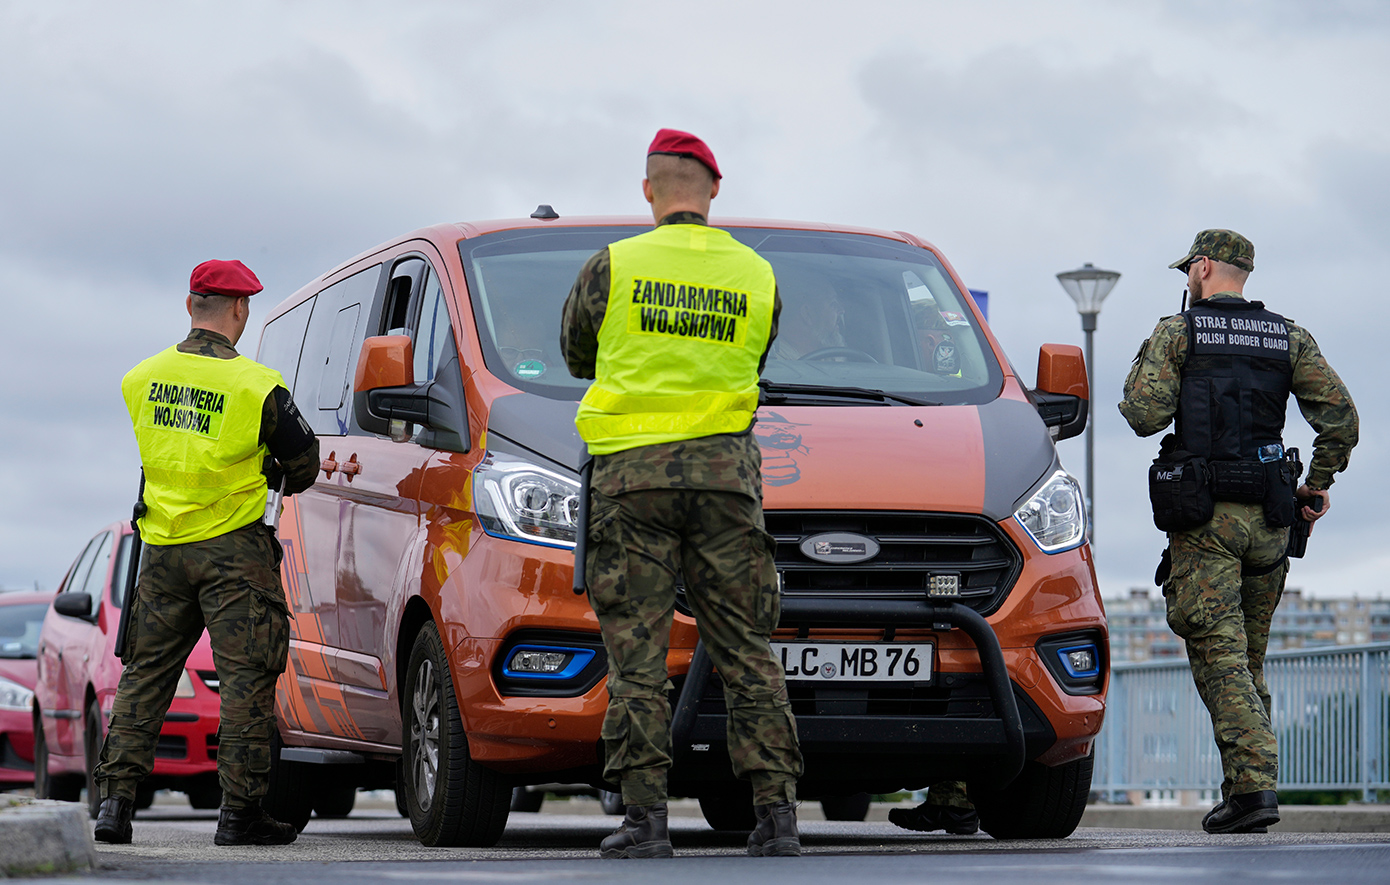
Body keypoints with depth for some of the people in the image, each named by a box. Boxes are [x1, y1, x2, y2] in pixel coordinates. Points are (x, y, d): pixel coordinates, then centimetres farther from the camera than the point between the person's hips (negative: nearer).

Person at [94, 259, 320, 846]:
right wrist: (285, 481, 23)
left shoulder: (141, 379, 2)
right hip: (232, 547, -5)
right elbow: (303, 460, 0)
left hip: (162, 548, 5)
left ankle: (116, 797, 8)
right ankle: (240, 811, -1)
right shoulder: (256, 387, -12)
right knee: (246, 676, 0)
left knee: (146, 672, 12)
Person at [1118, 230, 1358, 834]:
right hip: (1269, 517, 4)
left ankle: (1253, 783, -22)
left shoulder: (1178, 332, -1)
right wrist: (1317, 484, 13)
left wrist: (1141, 383, 12)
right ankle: (1249, 782, 14)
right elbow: (1340, 415, 0)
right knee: (1251, 659, 14)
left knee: (1219, 655, -8)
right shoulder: (1290, 338, 10)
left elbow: (1144, 415, -10)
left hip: (1204, 519, -4)